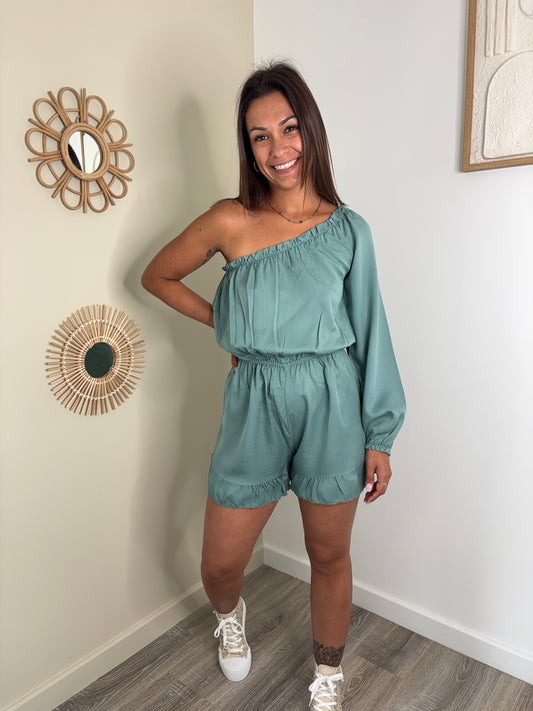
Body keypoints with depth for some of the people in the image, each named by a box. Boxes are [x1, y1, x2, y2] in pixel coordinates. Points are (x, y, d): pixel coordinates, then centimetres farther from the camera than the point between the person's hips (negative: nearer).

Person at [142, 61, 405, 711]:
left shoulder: (348, 229, -1)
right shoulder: (231, 223, -5)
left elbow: (369, 337, 1)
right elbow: (157, 276, 9)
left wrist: (379, 438, 1)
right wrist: (224, 323, 2)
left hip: (333, 409, 1)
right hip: (255, 408, 0)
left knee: (329, 555, 16)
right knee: (219, 563, 11)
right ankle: (230, 615, 51)